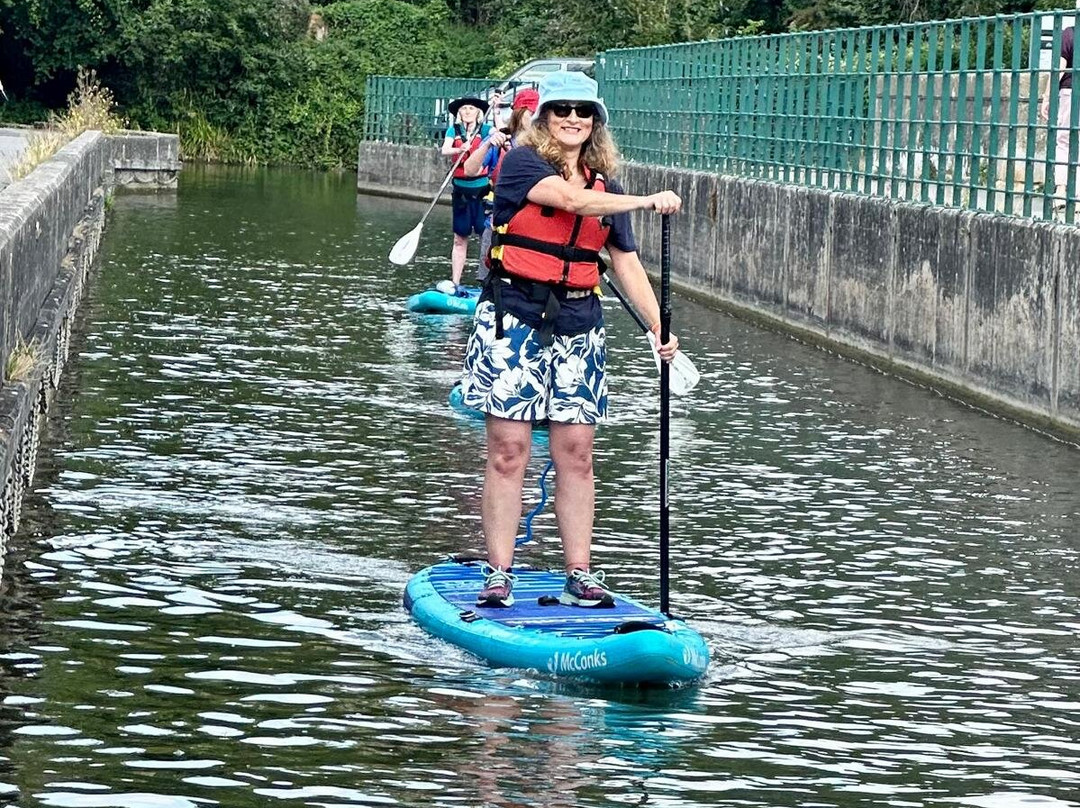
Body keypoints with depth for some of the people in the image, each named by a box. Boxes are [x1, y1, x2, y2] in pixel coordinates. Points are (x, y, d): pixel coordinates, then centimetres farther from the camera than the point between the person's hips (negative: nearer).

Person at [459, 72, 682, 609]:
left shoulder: (606, 187, 14)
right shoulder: (521, 162, -3)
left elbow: (627, 264, 15)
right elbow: (571, 200, -20)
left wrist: (659, 327, 4)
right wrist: (647, 201, -25)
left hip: (577, 325, 5)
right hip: (513, 318, -5)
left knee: (576, 453, 2)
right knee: (508, 450, -4)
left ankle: (580, 575, 6)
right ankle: (498, 575, -1)